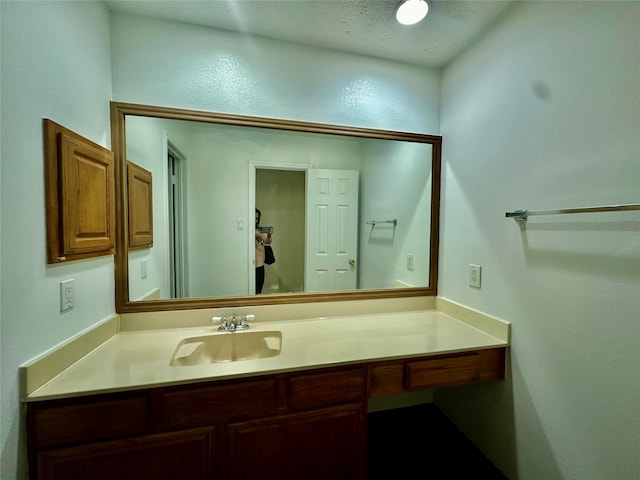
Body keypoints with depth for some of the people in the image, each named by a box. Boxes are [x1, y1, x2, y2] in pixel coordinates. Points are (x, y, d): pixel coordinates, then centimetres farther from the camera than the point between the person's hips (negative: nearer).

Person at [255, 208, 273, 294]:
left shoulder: (261, 231, 7)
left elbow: (268, 242, -9)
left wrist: (269, 236, -30)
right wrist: (255, 236, -31)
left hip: (260, 265, 4)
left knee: (259, 291, 10)